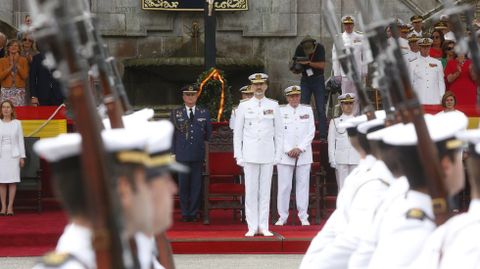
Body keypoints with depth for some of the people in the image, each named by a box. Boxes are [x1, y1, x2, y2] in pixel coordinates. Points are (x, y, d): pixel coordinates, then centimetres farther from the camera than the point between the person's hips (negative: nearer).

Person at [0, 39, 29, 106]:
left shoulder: (23, 60, 7)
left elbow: (25, 76, -3)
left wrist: (17, 64, -8)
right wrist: (11, 66, -9)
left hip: (19, 92, 0)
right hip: (6, 92, 0)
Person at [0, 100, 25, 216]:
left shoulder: (17, 123, 5)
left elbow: (20, 140, 5)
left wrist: (22, 156, 1)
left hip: (13, 154, -1)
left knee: (12, 180, -3)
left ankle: (10, 206, -1)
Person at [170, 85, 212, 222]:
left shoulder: (204, 113, 9)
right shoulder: (176, 113, 7)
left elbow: (208, 133, 13)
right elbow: (172, 134, 6)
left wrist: (202, 147, 8)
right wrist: (173, 153, 1)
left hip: (198, 155, 0)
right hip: (182, 155, 0)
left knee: (196, 184, 1)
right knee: (183, 184, 1)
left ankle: (194, 212, 9)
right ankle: (185, 213, 9)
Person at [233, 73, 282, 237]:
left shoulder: (273, 105, 6)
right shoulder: (244, 106, 4)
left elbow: (278, 132, 8)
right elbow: (237, 133, 5)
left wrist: (277, 154, 3)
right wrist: (239, 156, 0)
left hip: (268, 154, 1)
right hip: (250, 153, -1)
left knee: (265, 190, 3)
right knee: (251, 190, -1)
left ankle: (263, 226, 7)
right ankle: (252, 226, 3)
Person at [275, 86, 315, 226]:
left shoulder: (307, 110, 10)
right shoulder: (280, 111, 4)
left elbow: (311, 132, 5)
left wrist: (300, 148, -6)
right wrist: (288, 150, -9)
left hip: (303, 154, 2)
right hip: (285, 155, -2)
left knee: (303, 185, 2)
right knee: (284, 186, -3)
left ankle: (303, 217, 6)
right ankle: (282, 217, 3)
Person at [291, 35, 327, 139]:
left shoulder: (320, 48, -14)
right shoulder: (299, 49, -7)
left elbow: (322, 65, -21)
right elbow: (296, 71, -4)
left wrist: (308, 63, -30)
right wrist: (296, 69, -26)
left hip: (318, 80, -2)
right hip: (305, 80, 2)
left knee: (320, 109, -4)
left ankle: (323, 136, -2)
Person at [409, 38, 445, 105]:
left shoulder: (438, 63, 14)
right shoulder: (413, 64, 8)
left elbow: (441, 82, 14)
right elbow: (410, 83, 10)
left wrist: (442, 99, 7)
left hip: (435, 100, 1)